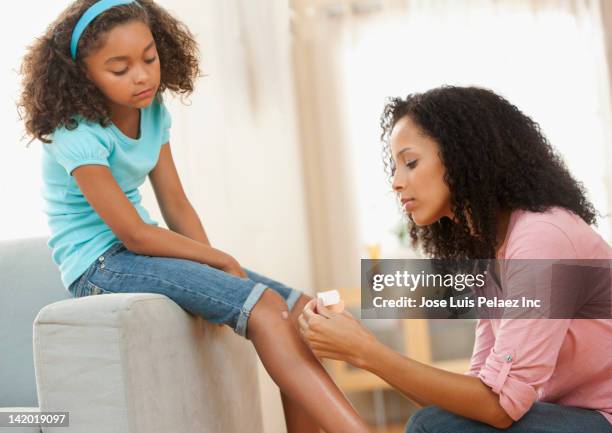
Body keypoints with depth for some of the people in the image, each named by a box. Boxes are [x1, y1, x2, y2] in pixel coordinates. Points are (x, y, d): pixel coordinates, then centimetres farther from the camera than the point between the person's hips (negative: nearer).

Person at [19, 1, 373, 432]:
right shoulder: (77, 135, -19)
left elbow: (176, 206, 5)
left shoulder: (153, 110, 3)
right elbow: (134, 235, -20)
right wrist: (222, 260, -11)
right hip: (99, 265, -8)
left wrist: (215, 264, -9)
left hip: (142, 251, 8)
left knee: (300, 310, -6)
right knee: (264, 310, -26)